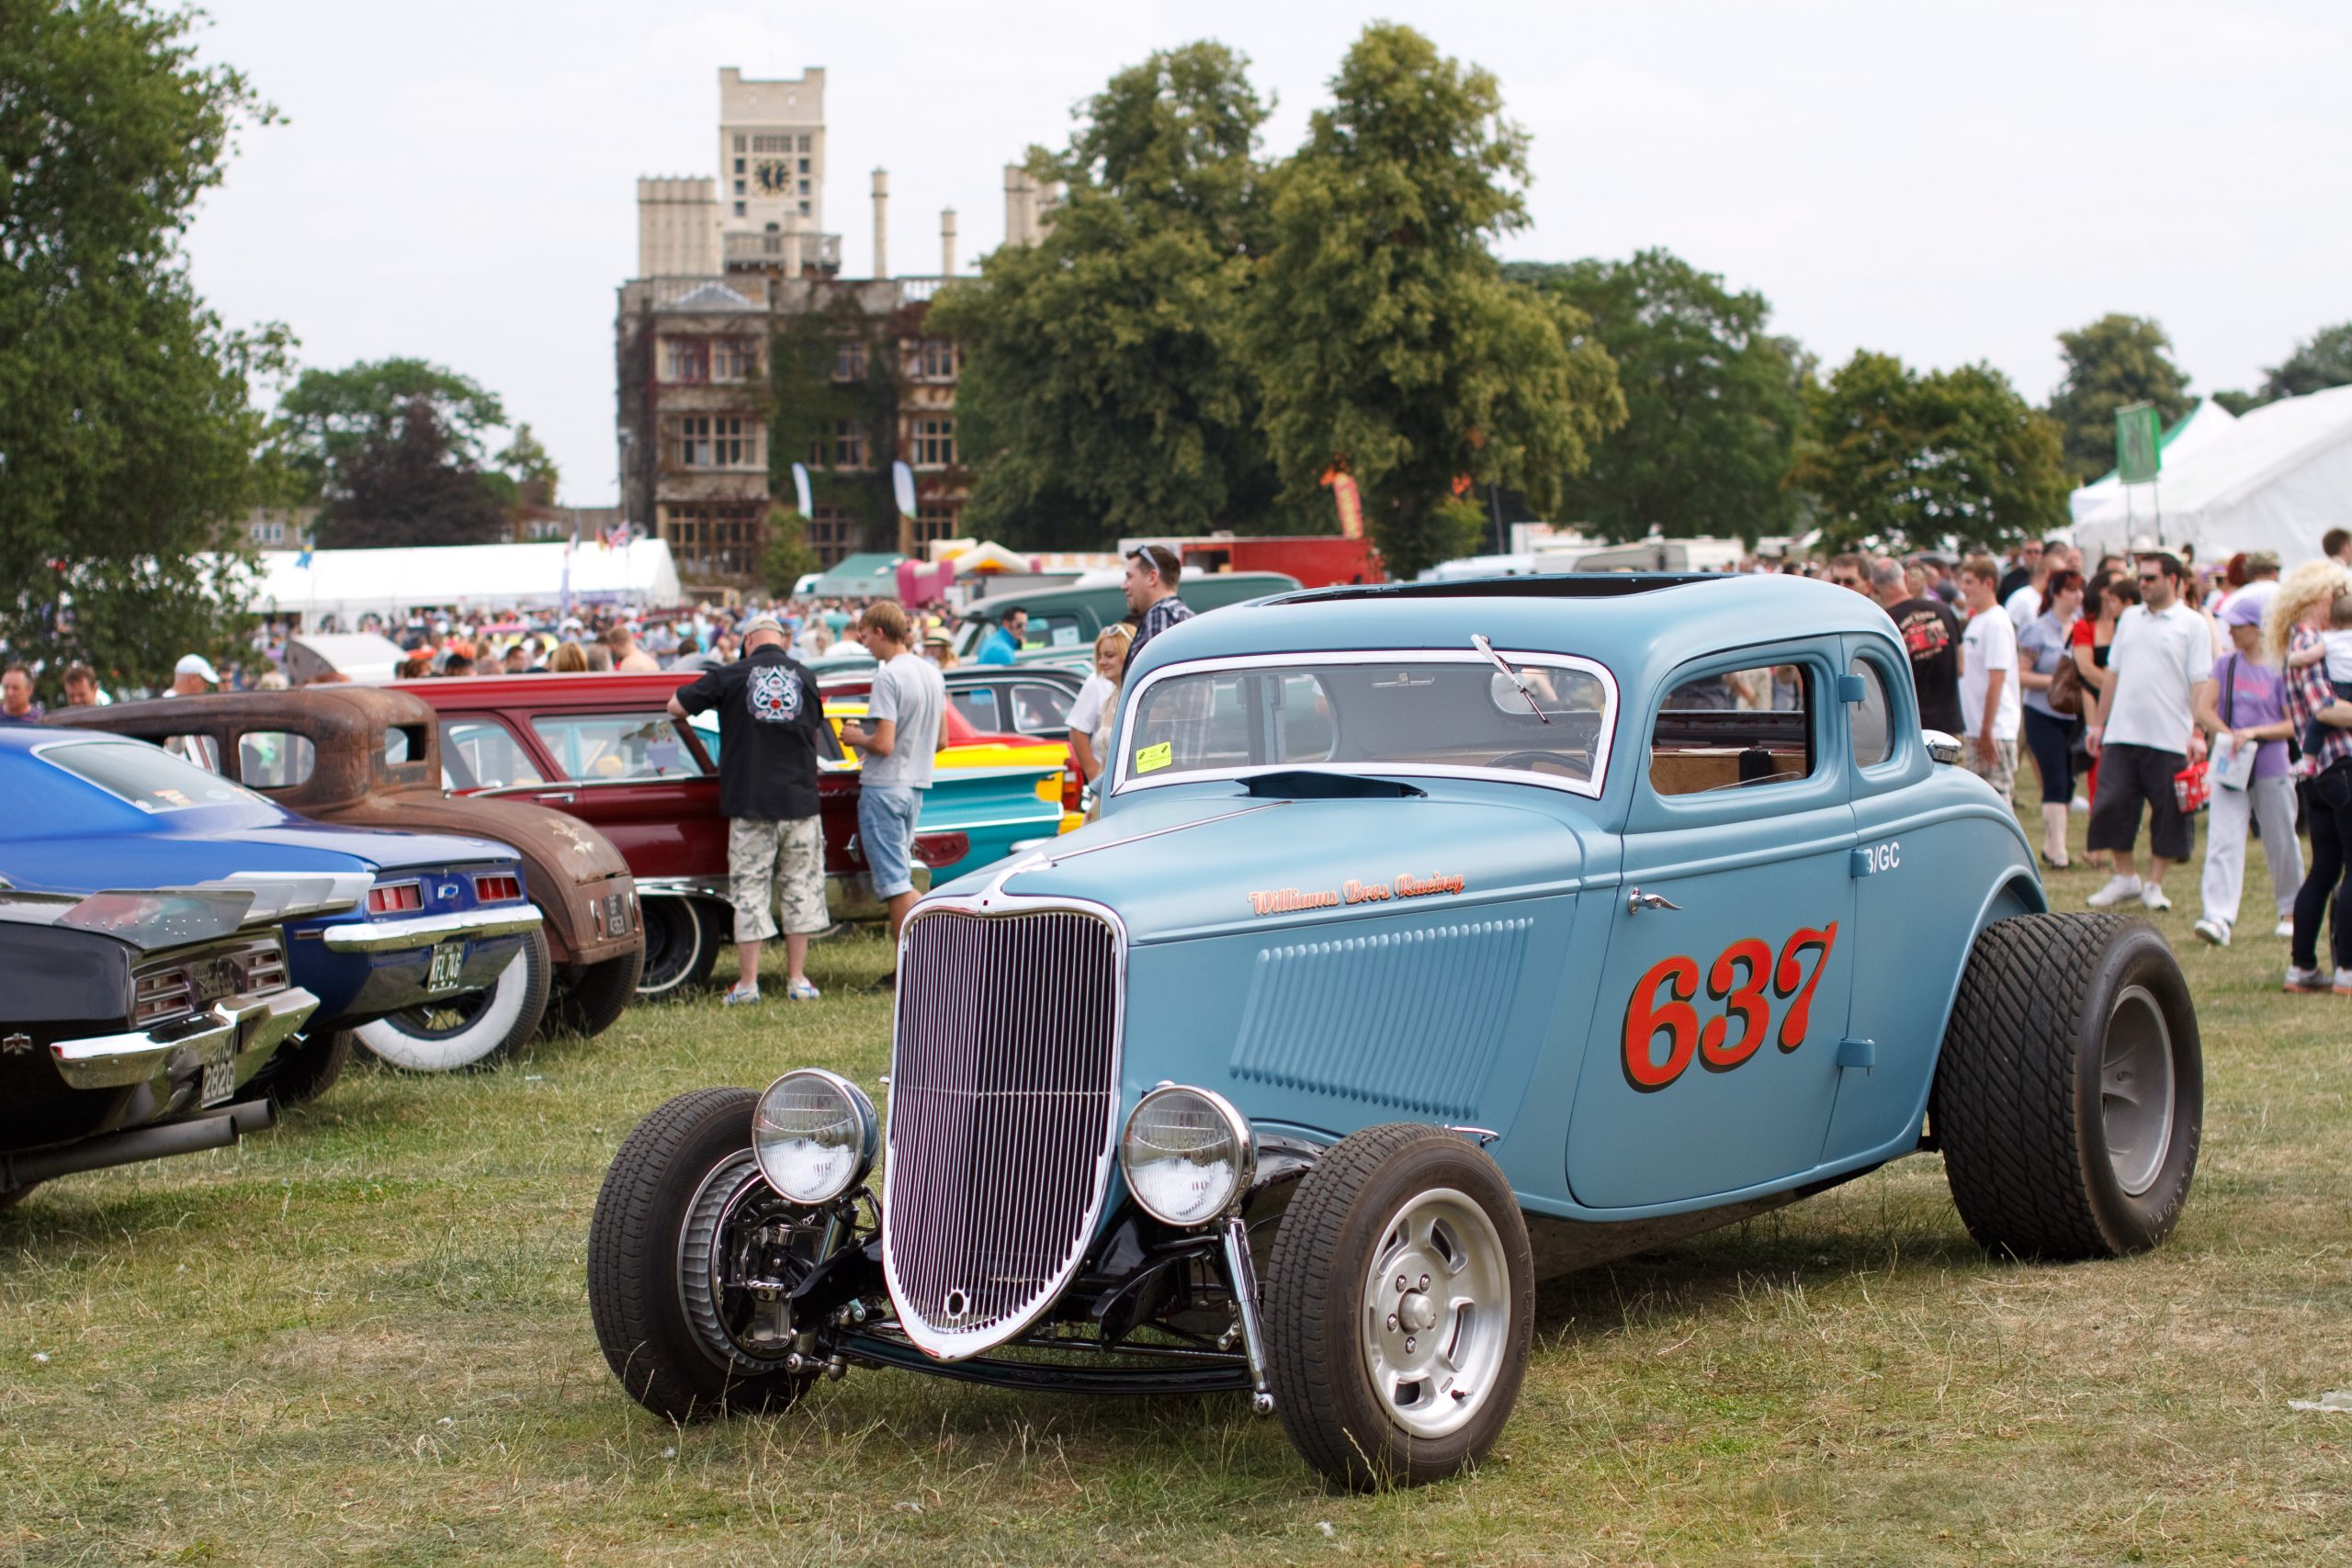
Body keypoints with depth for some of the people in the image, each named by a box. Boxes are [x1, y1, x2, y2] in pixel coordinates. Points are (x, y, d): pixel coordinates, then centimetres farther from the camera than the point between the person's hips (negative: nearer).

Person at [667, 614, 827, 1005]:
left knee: (750, 889, 3)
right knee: (800, 887, 10)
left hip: (749, 801, -2)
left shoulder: (731, 676, -3)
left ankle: (747, 982, 3)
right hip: (799, 799, 2)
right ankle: (797, 979, 11)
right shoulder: (806, 679, 7)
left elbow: (676, 706, 2)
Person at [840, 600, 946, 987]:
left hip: (884, 787, -9)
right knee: (901, 878, 15)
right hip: (916, 785, 9)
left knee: (895, 882, -4)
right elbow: (941, 740, 14)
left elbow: (883, 743, -21)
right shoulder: (932, 673, 10)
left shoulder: (888, 676, -17)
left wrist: (855, 737, -3)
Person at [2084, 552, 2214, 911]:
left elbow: (2200, 683, -7)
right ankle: (2125, 878, 15)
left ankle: (2154, 885, 13)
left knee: (2168, 813, 2)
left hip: (2170, 739, -4)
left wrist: (2198, 733, -15)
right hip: (2121, 734, 4)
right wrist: (2097, 723, 14)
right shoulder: (2129, 619, 13)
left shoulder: (2192, 624, -2)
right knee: (2111, 806, 2)